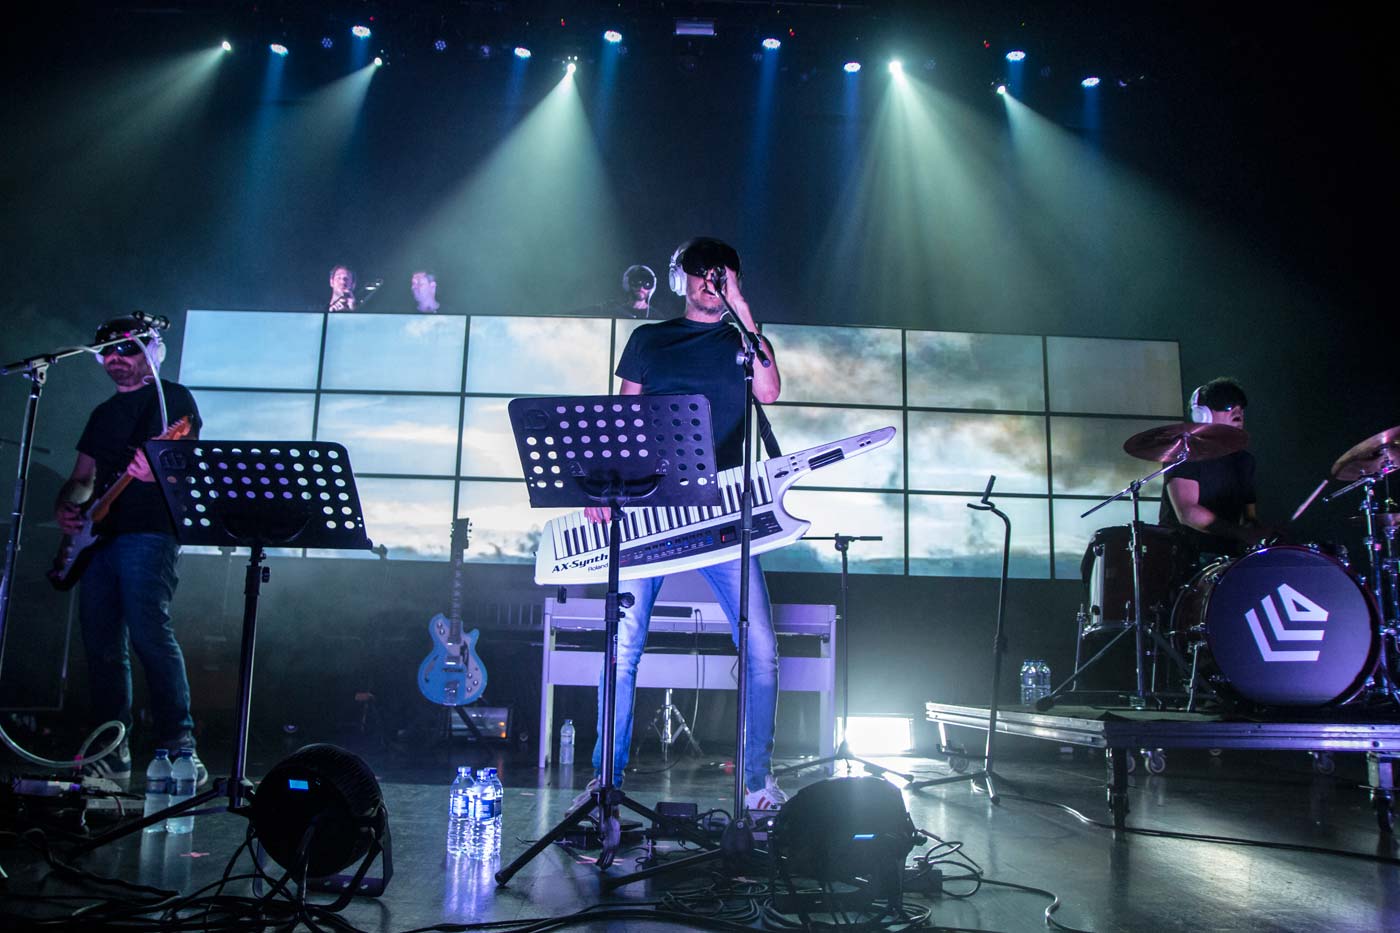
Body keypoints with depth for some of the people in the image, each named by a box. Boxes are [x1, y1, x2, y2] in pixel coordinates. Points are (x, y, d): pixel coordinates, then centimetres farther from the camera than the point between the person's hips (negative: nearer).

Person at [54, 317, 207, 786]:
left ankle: (178, 745, -17)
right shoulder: (104, 412, 25)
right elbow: (83, 476, 25)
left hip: (149, 531, -7)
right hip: (98, 535, 8)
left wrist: (156, 469, -27)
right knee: (101, 645, 5)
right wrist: (66, 507, 5)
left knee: (149, 633, -19)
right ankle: (111, 752, 12)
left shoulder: (172, 397, 4)